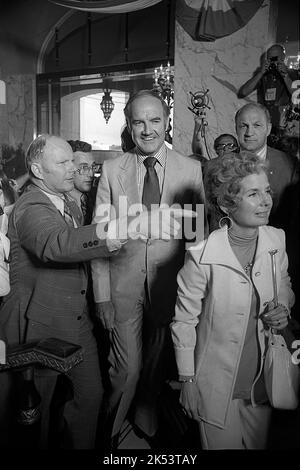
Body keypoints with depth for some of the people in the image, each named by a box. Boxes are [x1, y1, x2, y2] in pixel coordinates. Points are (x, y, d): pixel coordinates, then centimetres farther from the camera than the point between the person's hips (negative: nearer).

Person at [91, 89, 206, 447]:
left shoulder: (191, 170, -3)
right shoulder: (112, 170, -3)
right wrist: (102, 295, -7)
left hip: (171, 283, 1)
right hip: (124, 284, -1)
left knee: (158, 363, 19)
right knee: (127, 369, 5)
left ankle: (145, 416, 48)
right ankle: (109, 431, 35)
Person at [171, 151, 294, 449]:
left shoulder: (276, 240, -9)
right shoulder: (202, 256, -24)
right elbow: (183, 323, -14)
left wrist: (283, 309, -10)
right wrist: (187, 382, -8)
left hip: (264, 379, 5)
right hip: (216, 387, -5)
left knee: (259, 443, 26)